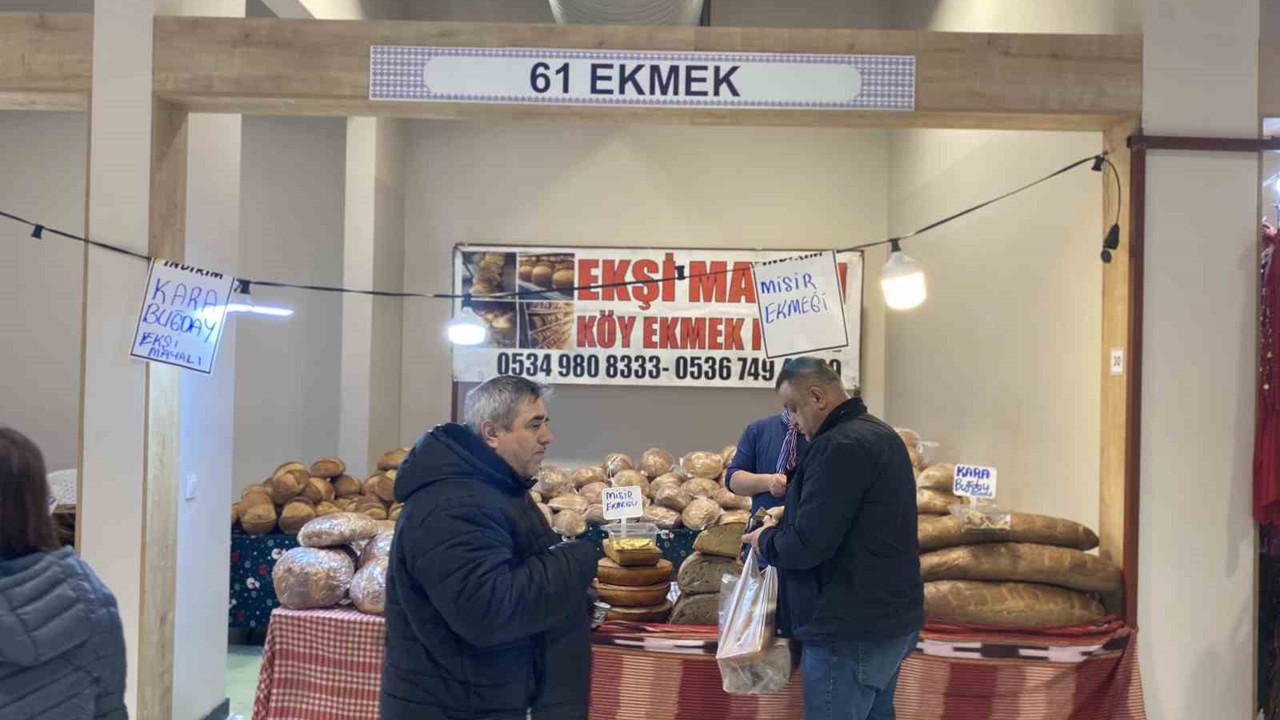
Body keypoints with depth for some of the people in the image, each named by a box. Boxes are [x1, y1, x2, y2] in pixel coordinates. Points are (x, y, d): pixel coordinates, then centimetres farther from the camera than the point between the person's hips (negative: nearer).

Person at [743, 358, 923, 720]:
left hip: (852, 628, -10)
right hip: (889, 617, 10)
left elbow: (808, 545, -24)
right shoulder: (879, 434, 13)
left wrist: (766, 540, -5)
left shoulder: (839, 446, -19)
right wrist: (788, 519, 11)